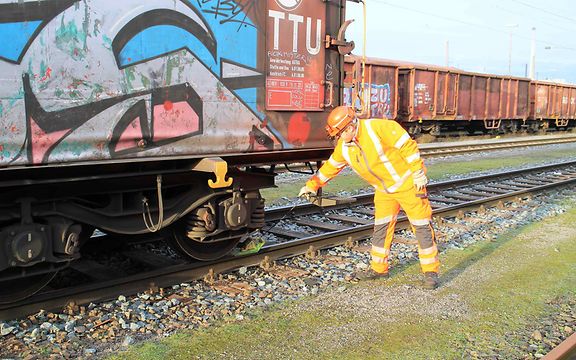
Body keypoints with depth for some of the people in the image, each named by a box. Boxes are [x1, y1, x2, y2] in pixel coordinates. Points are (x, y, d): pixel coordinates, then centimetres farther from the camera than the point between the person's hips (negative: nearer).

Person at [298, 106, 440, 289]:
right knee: (381, 227, 9)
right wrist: (312, 185, 17)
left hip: (407, 183, -7)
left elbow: (407, 145, -23)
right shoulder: (344, 146, -3)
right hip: (384, 190, 7)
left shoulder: (377, 128, -26)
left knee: (421, 226, -3)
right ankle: (379, 268, 23)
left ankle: (431, 271, 5)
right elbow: (331, 167, 13)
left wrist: (418, 172, -21)